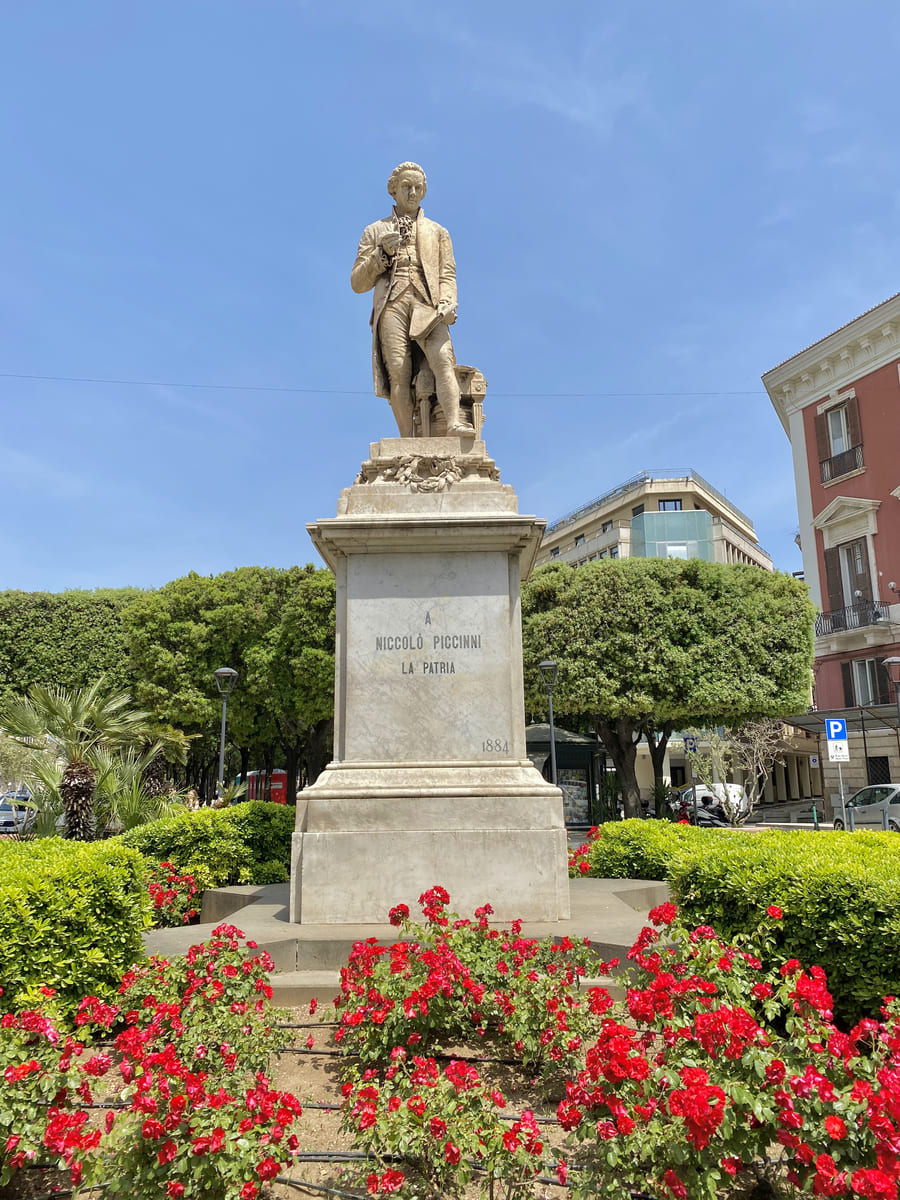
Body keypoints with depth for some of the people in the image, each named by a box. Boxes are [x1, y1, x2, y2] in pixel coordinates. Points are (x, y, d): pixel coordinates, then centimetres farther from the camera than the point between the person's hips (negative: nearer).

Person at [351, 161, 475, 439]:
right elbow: (357, 283, 17)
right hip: (390, 304, -1)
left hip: (428, 305, 1)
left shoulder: (437, 232, 29)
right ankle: (409, 444, -25)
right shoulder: (375, 232, 25)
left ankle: (454, 422, -41)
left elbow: (447, 274, 15)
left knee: (443, 359, -26)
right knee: (398, 372, -19)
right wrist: (381, 253, 0)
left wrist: (448, 303, -7)